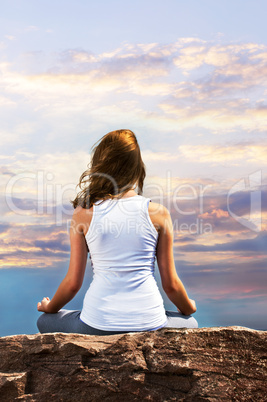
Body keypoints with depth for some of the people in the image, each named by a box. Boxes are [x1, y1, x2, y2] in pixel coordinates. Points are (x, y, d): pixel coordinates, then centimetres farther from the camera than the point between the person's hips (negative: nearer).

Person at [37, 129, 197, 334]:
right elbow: (171, 284, 1)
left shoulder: (84, 213, -5)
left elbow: (73, 282, 0)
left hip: (97, 326, 0)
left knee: (45, 321, 30)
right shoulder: (159, 213, -5)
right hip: (149, 325, 1)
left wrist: (48, 308, 22)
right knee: (190, 323, 34)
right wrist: (189, 308, 24)